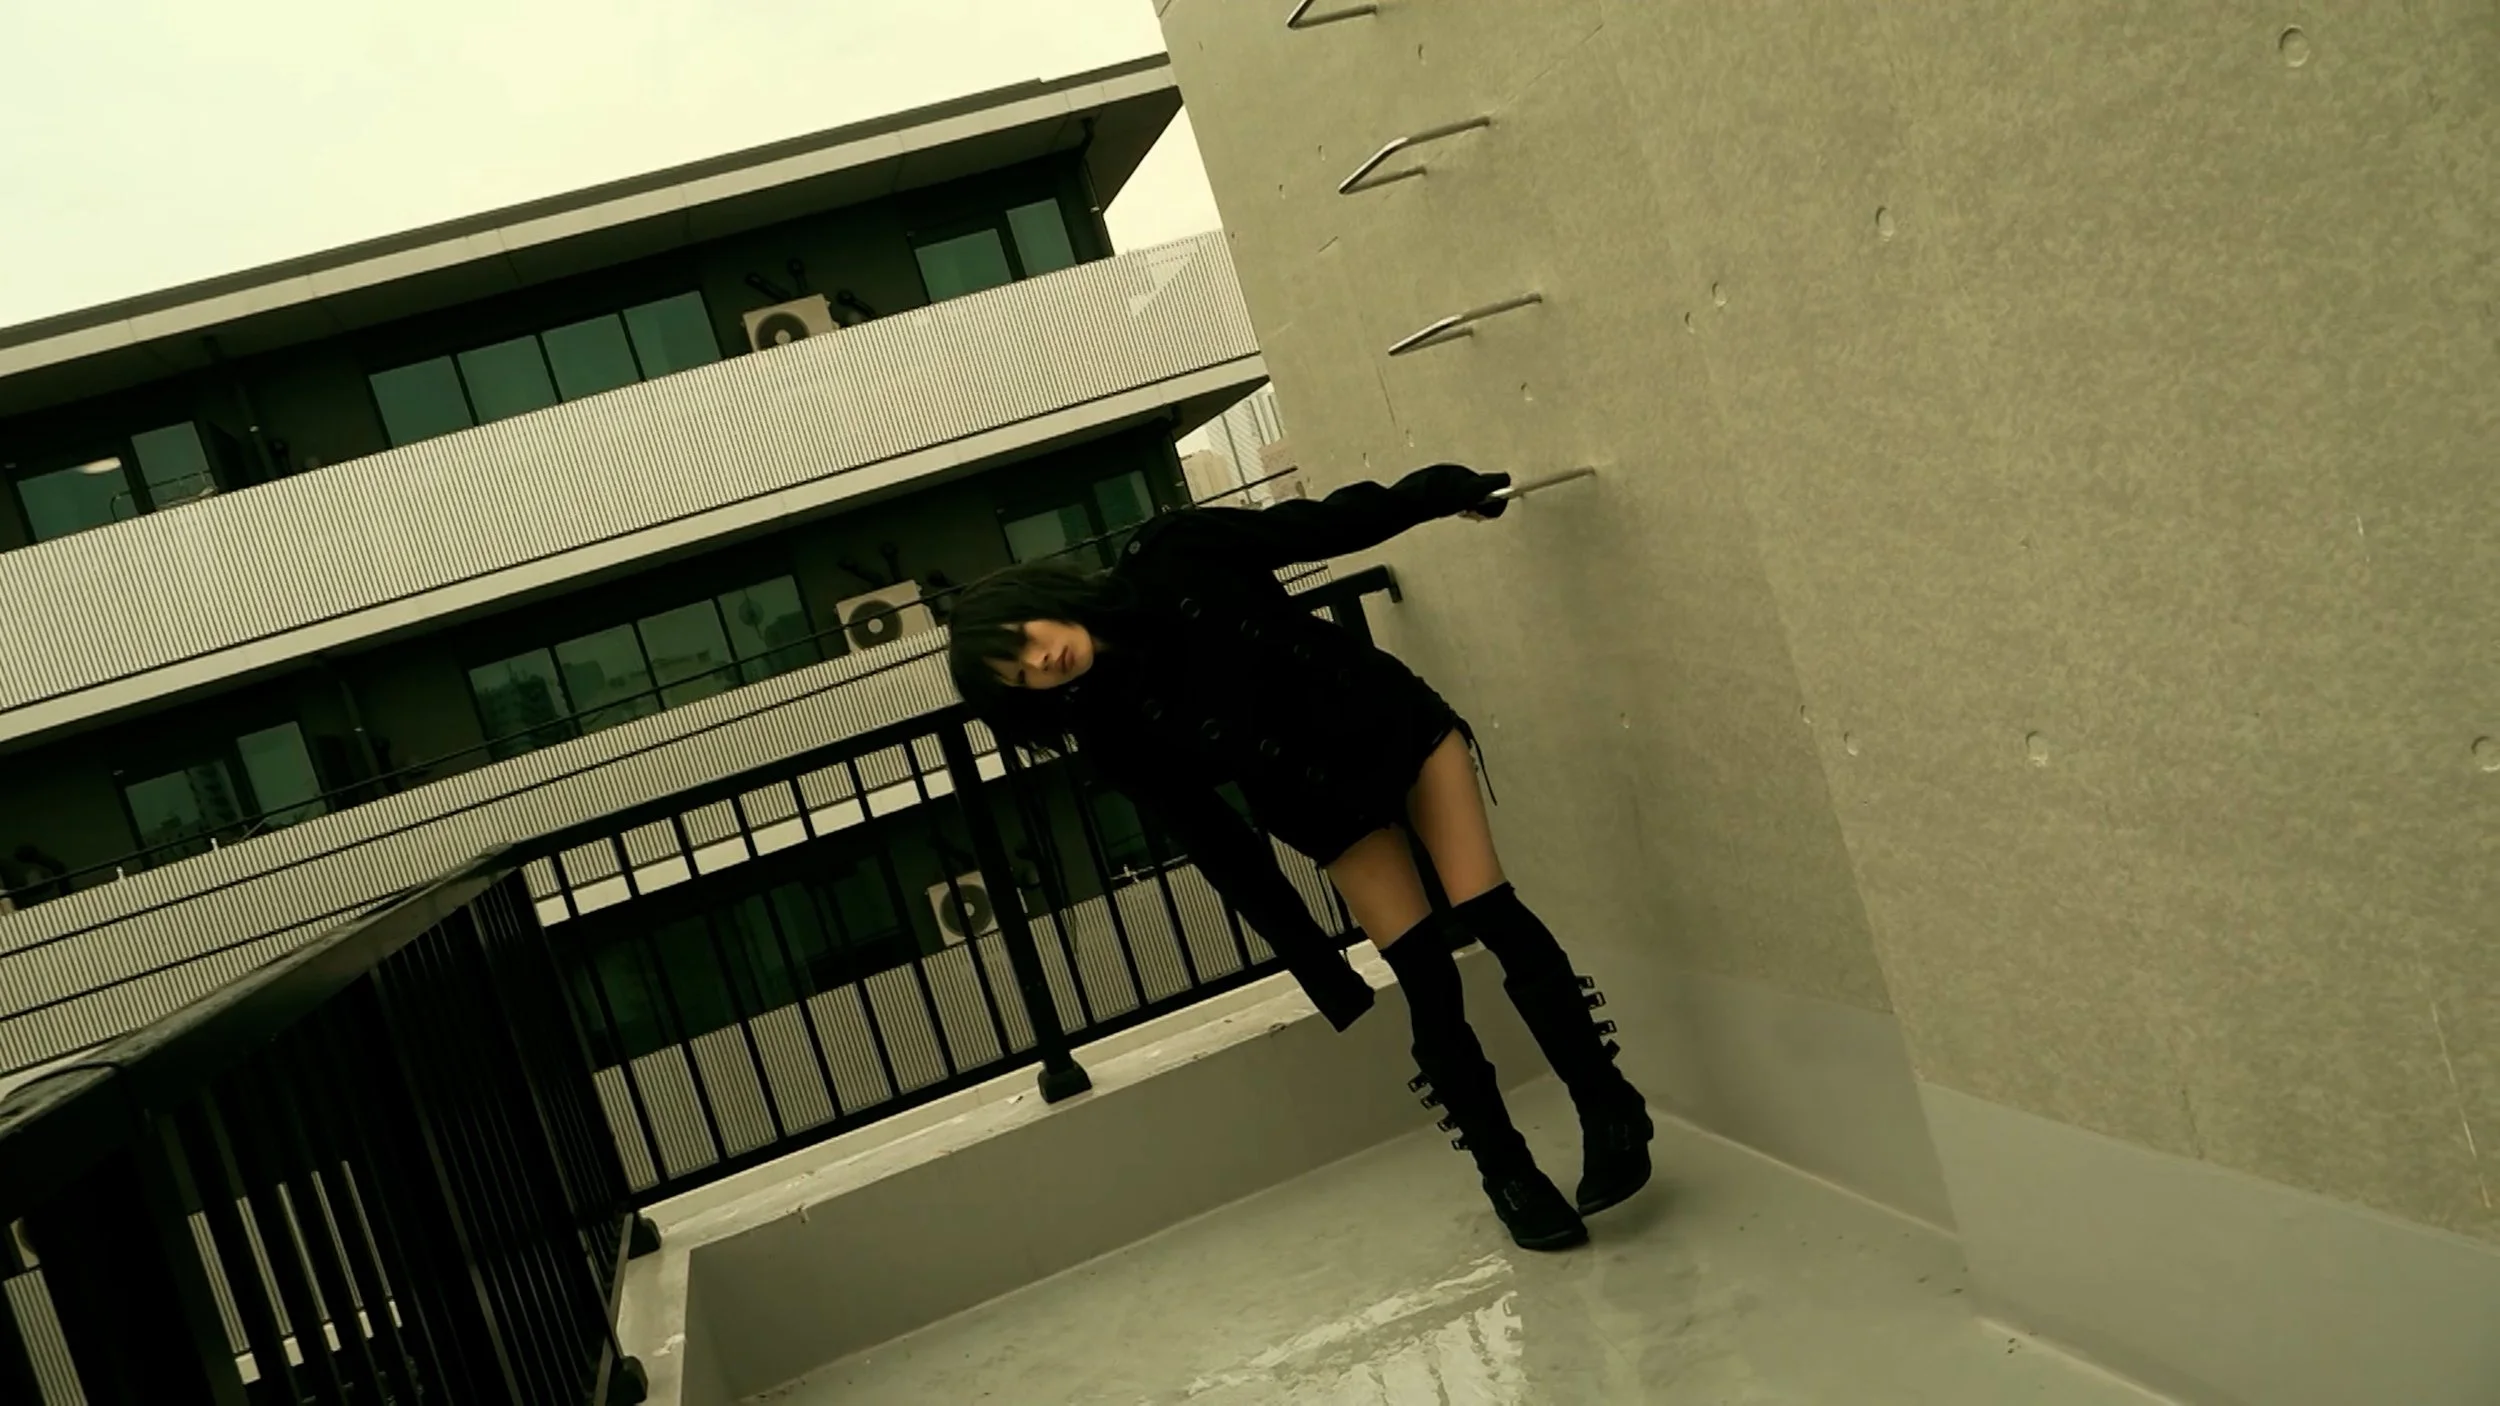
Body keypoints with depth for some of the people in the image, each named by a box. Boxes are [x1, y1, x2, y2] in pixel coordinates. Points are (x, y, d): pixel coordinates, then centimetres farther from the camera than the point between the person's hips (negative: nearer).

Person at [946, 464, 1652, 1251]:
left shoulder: (1173, 556, -21)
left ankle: (1610, 1112, 4)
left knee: (1492, 915, -7)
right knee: (1428, 979, -4)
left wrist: (1441, 493, -3)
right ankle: (1508, 1175, 11)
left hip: (1402, 725, 0)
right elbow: (1221, 849, -14)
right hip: (1331, 810, 0)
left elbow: (1322, 526, -9)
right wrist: (1319, 971, -11)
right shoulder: (1117, 734, -20)